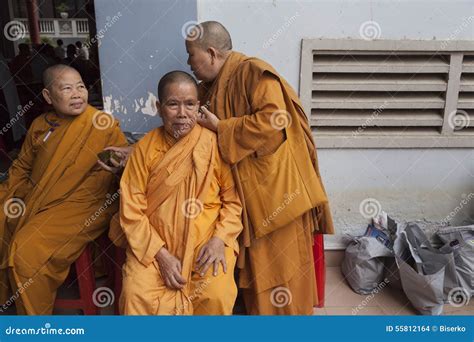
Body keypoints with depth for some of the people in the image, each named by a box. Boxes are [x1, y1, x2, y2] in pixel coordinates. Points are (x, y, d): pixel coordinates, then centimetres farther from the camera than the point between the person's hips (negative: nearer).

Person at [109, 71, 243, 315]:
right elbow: (132, 209, -4)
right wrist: (161, 255, -12)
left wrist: (219, 239, -14)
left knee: (217, 294, -22)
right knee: (136, 294, -21)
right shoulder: (145, 148, -3)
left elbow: (233, 199, 0)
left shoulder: (215, 144, -5)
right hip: (154, 242, 1)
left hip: (206, 238, 0)